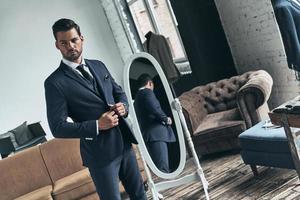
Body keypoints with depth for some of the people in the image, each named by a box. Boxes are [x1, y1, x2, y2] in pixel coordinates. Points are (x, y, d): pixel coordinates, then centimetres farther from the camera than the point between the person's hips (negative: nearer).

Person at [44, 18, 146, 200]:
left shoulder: (98, 66, 8)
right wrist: (97, 125, -21)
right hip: (99, 152, -6)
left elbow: (119, 92, 18)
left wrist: (123, 106, -5)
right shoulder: (55, 82, -11)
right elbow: (58, 127, -14)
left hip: (123, 142, 6)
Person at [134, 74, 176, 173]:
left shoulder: (137, 97, 25)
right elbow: (155, 109, -17)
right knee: (163, 167, -17)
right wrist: (166, 119, -2)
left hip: (147, 134, 9)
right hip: (156, 133, -9)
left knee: (157, 166, 6)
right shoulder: (147, 92, -1)